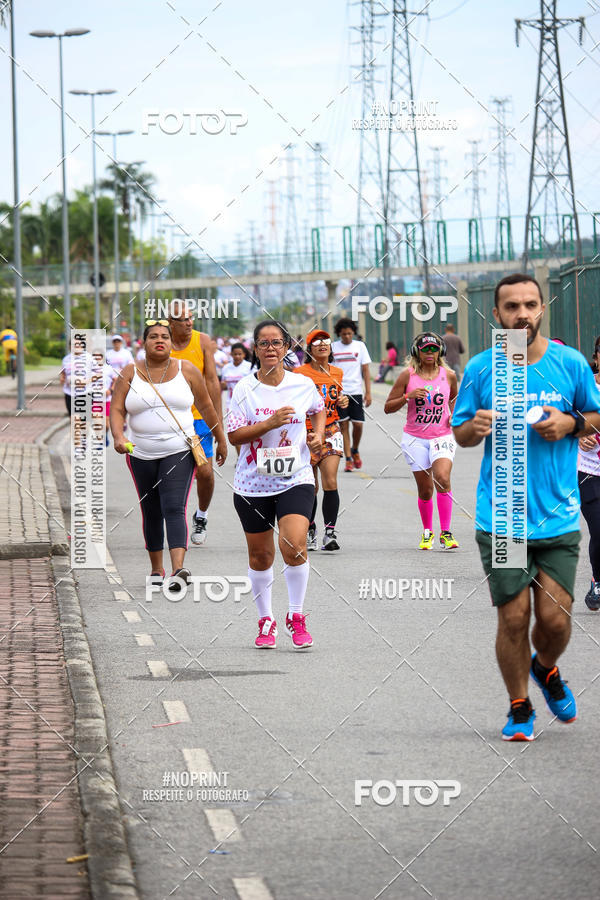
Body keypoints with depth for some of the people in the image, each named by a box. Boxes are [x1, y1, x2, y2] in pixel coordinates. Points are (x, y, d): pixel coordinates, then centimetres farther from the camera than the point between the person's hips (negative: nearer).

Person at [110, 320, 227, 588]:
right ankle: (156, 568, 28)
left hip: (179, 453, -2)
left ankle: (178, 569, -30)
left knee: (174, 509, -17)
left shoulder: (186, 370, 2)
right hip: (142, 455, 2)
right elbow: (117, 410, -6)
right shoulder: (130, 374, 2)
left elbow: (206, 406, 11)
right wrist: (118, 437, -25)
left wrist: (221, 439, 16)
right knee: (151, 513, 11)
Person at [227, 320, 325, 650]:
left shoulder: (303, 384, 1)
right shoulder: (244, 388, -4)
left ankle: (296, 617, -1)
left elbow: (319, 409, 24)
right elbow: (234, 435, -9)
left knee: (294, 546, -19)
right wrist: (270, 423, -20)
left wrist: (317, 434, 5)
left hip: (295, 479, -1)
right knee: (260, 556, 9)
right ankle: (265, 621, 27)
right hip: (253, 483, 1)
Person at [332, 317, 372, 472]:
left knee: (358, 424, -2)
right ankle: (348, 459, 0)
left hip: (356, 391, 1)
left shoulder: (359, 346, 5)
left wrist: (368, 392, 0)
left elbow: (365, 370, 6)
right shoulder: (333, 347, 4)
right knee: (344, 426, -3)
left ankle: (355, 451, 25)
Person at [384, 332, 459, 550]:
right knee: (425, 489, 4)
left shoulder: (448, 375, 2)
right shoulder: (407, 375, -3)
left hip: (442, 437, 0)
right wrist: (408, 396, -17)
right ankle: (427, 532, 26)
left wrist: (454, 414, 4)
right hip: (415, 439, 0)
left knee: (442, 479, -22)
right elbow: (388, 407, -2)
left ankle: (446, 533, -19)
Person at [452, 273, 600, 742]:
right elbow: (460, 434, 9)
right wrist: (474, 426, -14)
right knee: (513, 619, -2)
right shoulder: (481, 369, 0)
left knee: (555, 619, -3)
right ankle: (520, 708, 19)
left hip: (558, 519, 1)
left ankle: (546, 668, 32)